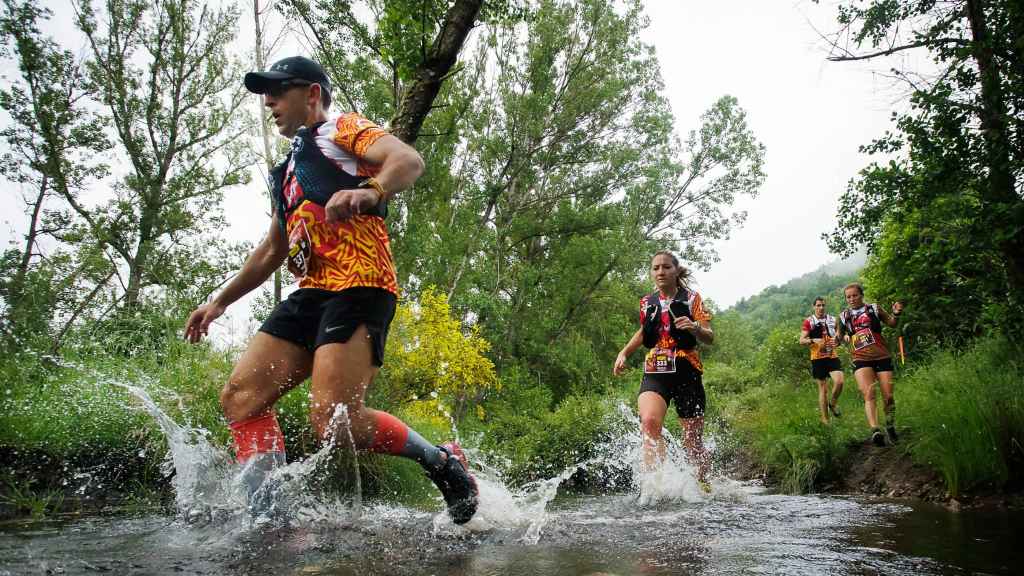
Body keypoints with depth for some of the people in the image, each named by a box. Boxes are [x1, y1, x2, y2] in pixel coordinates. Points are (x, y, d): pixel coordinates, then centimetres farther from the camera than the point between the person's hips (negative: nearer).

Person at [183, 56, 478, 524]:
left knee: (334, 420, -21)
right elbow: (271, 252, 38)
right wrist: (218, 302, 36)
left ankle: (443, 463, -2)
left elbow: (409, 160, -14)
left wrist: (369, 192, -36)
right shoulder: (289, 171, 33)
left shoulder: (341, 129, 7)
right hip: (311, 293, 9)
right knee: (240, 397, -4)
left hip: (358, 287, -9)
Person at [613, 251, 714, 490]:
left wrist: (695, 328, -23)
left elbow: (709, 337, -2)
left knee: (693, 441, 6)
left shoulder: (691, 298, 3)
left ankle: (703, 485, 30)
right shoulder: (647, 303, 11)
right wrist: (624, 353, 15)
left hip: (686, 373, -1)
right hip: (655, 373, 2)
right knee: (649, 422, -28)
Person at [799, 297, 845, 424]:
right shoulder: (808, 321, 1)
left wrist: (837, 339, -1)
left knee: (839, 381, -19)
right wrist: (813, 340, -23)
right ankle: (825, 419, 9)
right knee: (823, 388, 0)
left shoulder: (832, 319, 11)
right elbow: (802, 340, -4)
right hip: (817, 358, -2)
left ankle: (833, 403, 10)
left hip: (832, 356, 2)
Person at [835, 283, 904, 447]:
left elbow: (891, 323, 12)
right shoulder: (844, 316, 11)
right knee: (868, 394, -21)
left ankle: (891, 428, 23)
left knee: (888, 396, 0)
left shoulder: (874, 309, 6)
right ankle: (875, 431, -36)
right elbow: (839, 338, 22)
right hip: (861, 360, 0)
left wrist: (896, 314, -8)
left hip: (882, 357, 0)